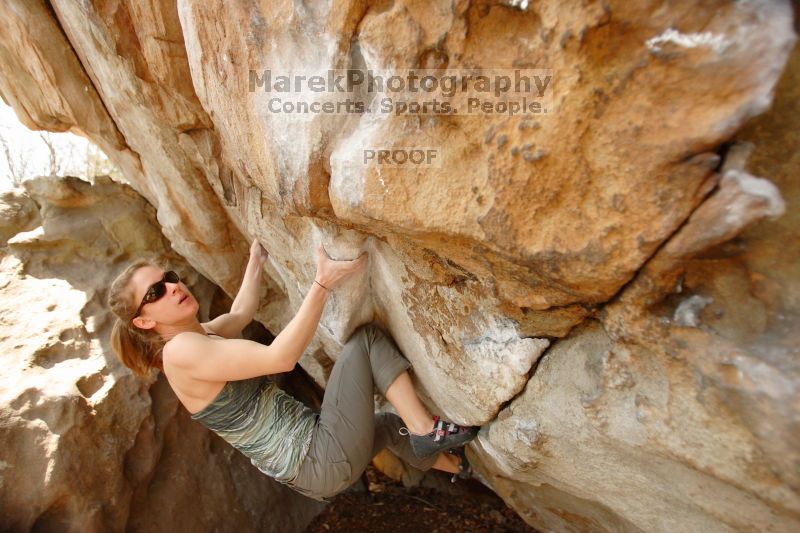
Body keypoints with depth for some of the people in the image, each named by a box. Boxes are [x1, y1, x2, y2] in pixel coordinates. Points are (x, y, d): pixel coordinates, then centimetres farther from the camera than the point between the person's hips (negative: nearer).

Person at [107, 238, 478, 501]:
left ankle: (455, 464, 55)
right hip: (324, 461, -9)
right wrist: (323, 283, -33)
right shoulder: (180, 351, -20)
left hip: (314, 456, 9)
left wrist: (256, 259, 36)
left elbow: (241, 313, 28)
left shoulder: (202, 335, 9)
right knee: (367, 337, -11)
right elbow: (279, 358, -29)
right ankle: (427, 430, -3)